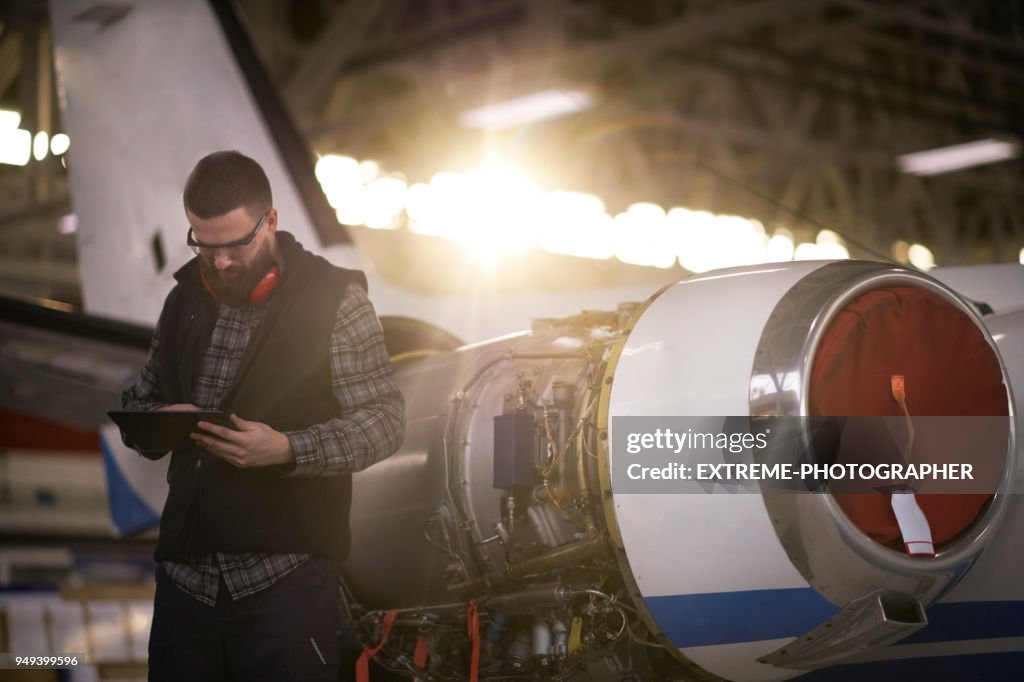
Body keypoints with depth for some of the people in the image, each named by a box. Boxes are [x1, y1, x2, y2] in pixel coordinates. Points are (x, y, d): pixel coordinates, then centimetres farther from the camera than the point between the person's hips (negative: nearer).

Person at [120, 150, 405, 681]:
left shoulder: (334, 299, -3)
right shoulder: (187, 297, 13)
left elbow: (385, 418, -6)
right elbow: (140, 398, 22)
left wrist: (288, 450, -21)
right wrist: (157, 419, -3)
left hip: (283, 575, -5)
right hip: (185, 571, 5)